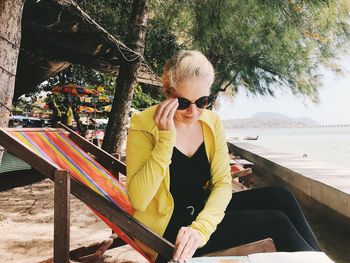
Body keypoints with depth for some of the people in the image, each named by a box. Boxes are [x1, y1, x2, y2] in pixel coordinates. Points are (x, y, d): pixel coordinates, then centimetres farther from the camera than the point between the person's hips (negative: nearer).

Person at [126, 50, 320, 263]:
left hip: (204, 209, 5)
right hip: (170, 226, -5)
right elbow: (139, 201, -26)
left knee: (281, 197, -9)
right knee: (276, 221, -15)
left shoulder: (212, 122, -3)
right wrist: (166, 139, -32)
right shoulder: (144, 126, -18)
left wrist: (201, 228, -25)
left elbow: (222, 183, -8)